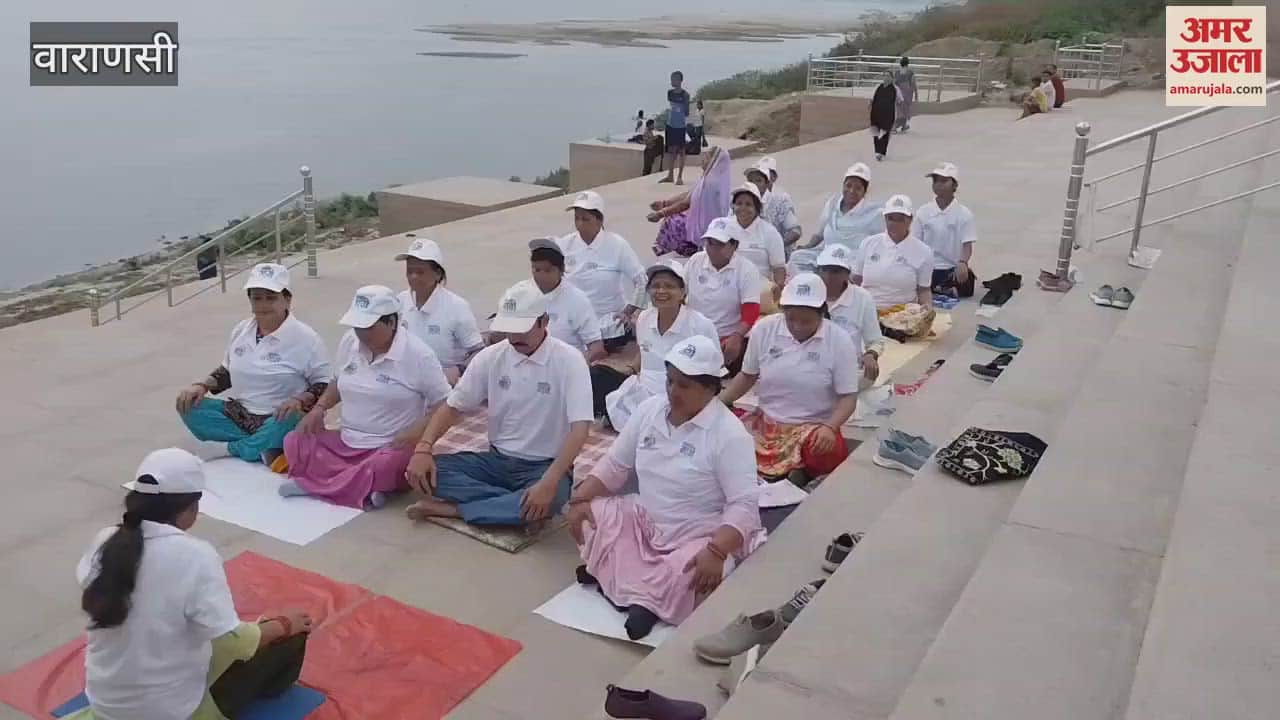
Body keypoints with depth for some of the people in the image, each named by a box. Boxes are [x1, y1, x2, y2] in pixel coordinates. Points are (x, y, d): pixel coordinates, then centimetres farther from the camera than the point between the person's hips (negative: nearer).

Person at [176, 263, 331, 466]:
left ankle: (240, 448, -11)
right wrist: (202, 386, 1)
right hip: (237, 415, 6)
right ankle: (264, 450, -17)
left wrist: (300, 400, -28)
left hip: (278, 421, -6)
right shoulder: (241, 329, 6)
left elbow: (326, 387, -9)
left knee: (292, 420, -39)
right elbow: (227, 372, 20)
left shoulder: (305, 337, -10)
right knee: (189, 407, -14)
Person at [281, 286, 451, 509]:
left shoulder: (418, 355, -14)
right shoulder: (349, 342, 3)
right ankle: (365, 487, -27)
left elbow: (445, 403, -10)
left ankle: (310, 484, -19)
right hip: (346, 441, 6)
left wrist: (417, 431, -25)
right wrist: (320, 408, 4)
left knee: (383, 468, -38)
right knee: (294, 442, -15)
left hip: (392, 448, -6)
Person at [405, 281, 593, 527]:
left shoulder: (569, 361, -15)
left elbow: (580, 428, -22)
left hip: (544, 466, -4)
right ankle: (517, 506, -19)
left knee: (551, 498, -40)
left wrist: (550, 482, -35)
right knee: (423, 471, -17)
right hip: (497, 459, 4)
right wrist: (423, 448, -14)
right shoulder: (490, 357, -1)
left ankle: (451, 508, -21)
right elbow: (453, 406, 4)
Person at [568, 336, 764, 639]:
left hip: (698, 538, -6)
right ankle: (652, 593, -20)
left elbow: (745, 505, -23)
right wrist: (581, 499, -9)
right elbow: (614, 465, 7)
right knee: (589, 517, -16)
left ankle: (615, 576, -17)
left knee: (687, 578, -36)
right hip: (643, 521, 7)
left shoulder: (729, 434, -18)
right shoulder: (649, 409, 0)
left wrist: (715, 552, -37)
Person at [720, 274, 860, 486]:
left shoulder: (839, 341, -9)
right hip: (765, 422, 2)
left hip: (813, 427, -2)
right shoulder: (764, 329, -4)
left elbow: (848, 397, -6)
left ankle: (800, 475, -3)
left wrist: (829, 427, -25)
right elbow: (748, 376, 11)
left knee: (829, 453, -36)